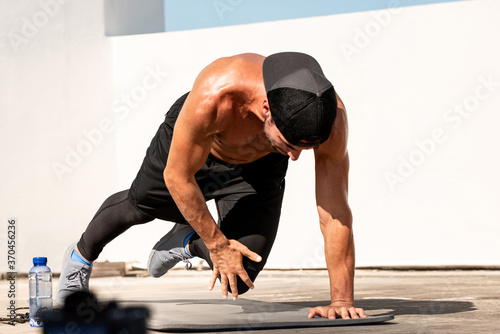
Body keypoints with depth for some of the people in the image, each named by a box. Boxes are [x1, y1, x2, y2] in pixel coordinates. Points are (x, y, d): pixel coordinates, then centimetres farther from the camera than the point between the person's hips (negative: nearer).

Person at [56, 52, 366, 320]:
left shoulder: (330, 116, -41)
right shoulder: (213, 97, -48)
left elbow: (336, 214, -33)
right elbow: (177, 178, -30)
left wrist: (342, 301, -32)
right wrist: (217, 244, -21)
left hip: (257, 168, 2)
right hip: (189, 144, -2)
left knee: (239, 278, -4)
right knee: (138, 206, 24)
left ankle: (186, 242, 30)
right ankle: (82, 256, 56)